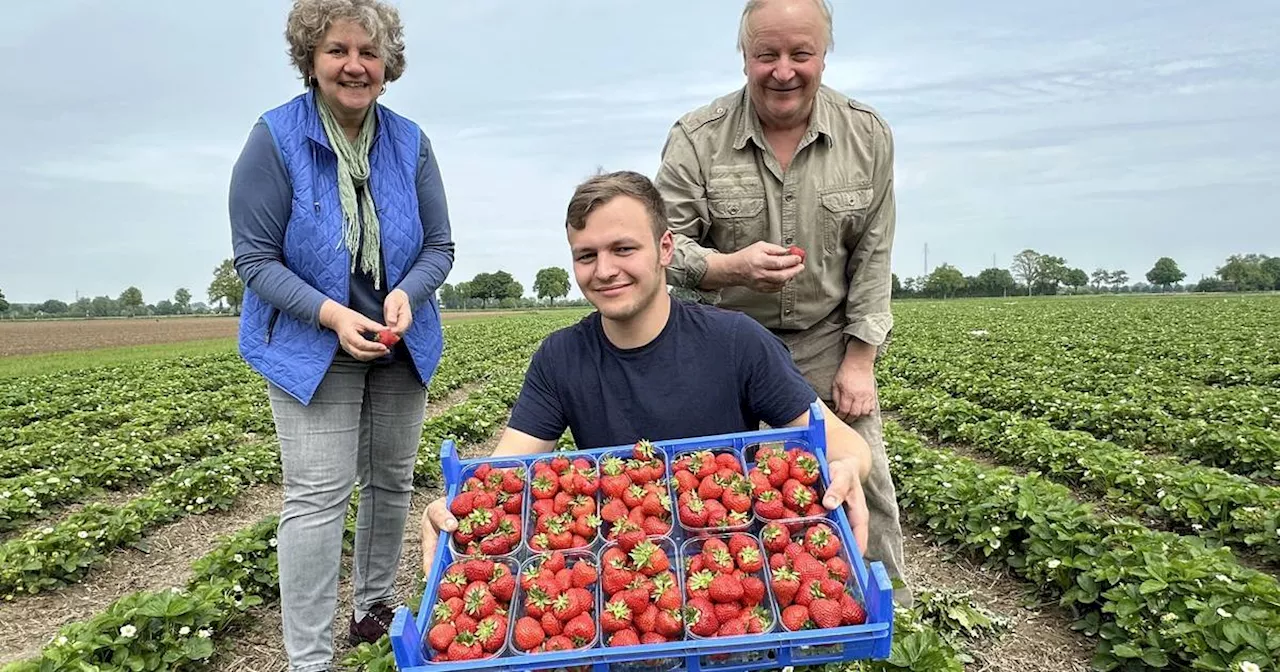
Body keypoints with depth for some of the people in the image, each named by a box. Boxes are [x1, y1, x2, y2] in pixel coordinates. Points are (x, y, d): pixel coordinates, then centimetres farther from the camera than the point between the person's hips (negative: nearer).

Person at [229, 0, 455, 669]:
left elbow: (439, 246, 1)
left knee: (391, 479, 14)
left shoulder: (409, 142, -2)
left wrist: (407, 293, -20)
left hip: (400, 342, 5)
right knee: (319, 494, -9)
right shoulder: (275, 139, -12)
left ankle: (375, 605, 35)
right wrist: (330, 314, -26)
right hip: (312, 345, -4)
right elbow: (255, 258, -12)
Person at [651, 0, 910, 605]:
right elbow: (663, 245, -11)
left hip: (827, 342, 2)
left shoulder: (868, 135, -3)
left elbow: (873, 254, 0)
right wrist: (731, 267, -31)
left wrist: (860, 358, -4)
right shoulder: (696, 138, -10)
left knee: (864, 481, 5)